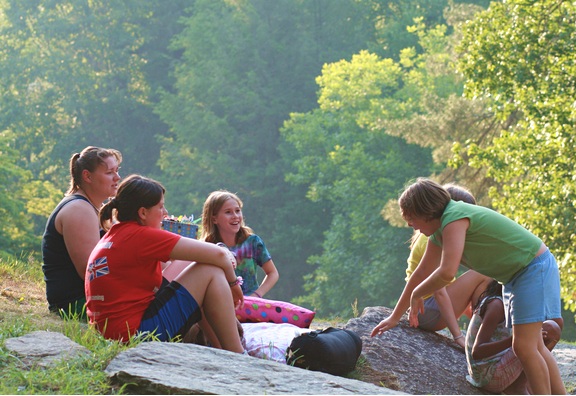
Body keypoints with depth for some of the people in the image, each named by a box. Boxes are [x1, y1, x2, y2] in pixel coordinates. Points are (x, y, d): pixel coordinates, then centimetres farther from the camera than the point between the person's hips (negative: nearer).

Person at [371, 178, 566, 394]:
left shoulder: (454, 219, -25)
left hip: (535, 268, -10)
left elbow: (447, 272, -35)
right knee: (534, 346, 12)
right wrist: (395, 317, 18)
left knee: (524, 346, -14)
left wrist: (416, 295, -17)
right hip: (516, 275, 10)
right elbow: (422, 273, 15)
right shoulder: (439, 231, 6)